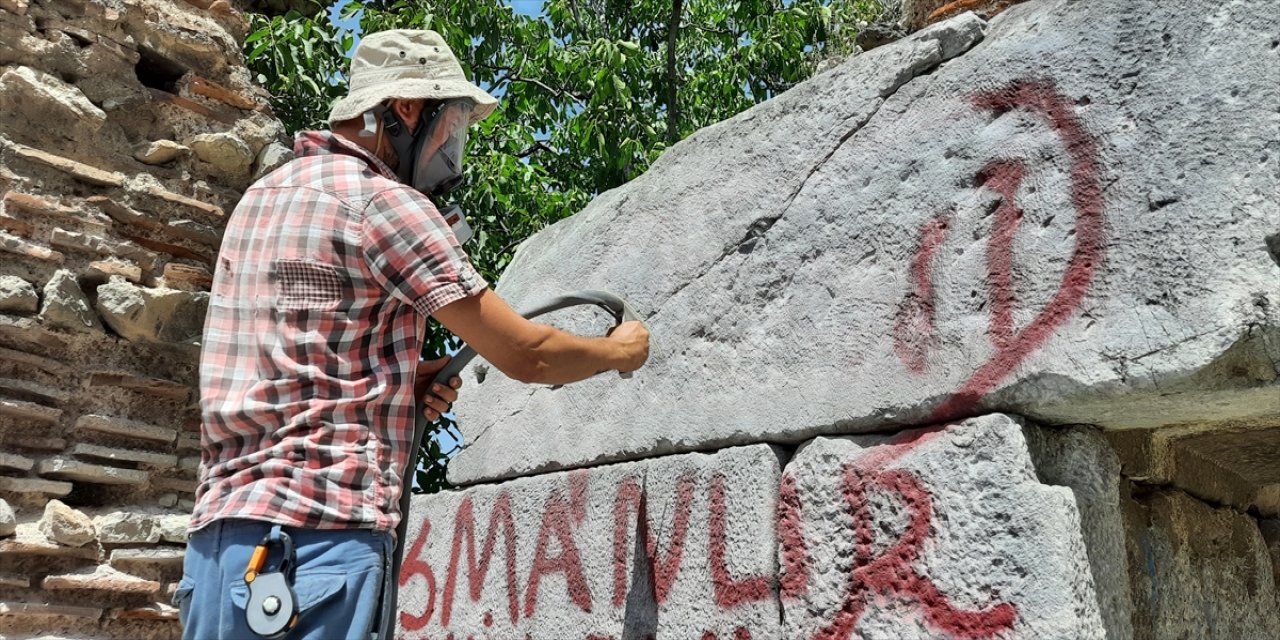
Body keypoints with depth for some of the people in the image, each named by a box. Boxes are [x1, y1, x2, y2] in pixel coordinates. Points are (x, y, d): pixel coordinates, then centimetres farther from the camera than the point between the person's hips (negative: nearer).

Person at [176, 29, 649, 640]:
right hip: (315, 532, -9)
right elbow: (524, 354, -7)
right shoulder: (383, 200, -9)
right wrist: (622, 350, 11)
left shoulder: (263, 194, 17)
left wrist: (405, 378, 11)